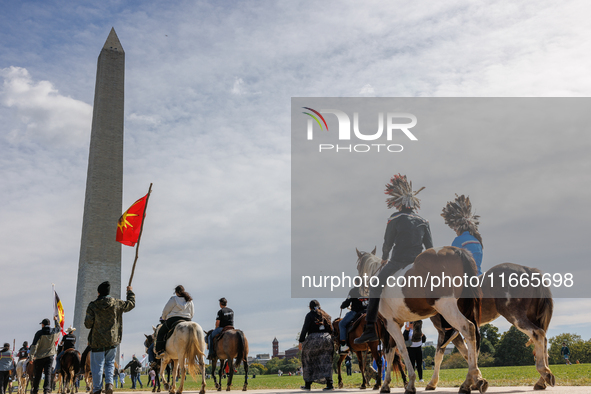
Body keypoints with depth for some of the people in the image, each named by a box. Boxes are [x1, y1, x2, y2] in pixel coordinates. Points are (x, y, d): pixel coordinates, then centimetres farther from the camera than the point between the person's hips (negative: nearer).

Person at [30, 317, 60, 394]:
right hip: (50, 356, 2)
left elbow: (34, 345, -15)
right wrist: (56, 320, 42)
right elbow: (58, 328, 27)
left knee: (37, 374, 10)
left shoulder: (39, 333, -10)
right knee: (48, 373, -1)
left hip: (39, 356, -2)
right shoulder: (54, 331, 2)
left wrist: (32, 355, -15)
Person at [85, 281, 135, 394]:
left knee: (97, 366, 7)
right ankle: (109, 383, -1)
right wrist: (130, 292, 31)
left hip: (97, 341, -2)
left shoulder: (92, 305, -7)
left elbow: (88, 324, -7)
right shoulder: (117, 303, -1)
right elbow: (131, 304, 16)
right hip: (113, 340, 2)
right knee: (110, 363, 17)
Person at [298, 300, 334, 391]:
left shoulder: (310, 315, -2)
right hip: (327, 339, 4)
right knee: (326, 362, 7)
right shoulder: (325, 315, 14)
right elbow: (331, 330, 13)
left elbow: (305, 329, -9)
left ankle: (308, 384, 12)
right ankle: (329, 384, -2)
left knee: (309, 362, 8)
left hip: (313, 339, -4)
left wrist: (301, 341, -6)